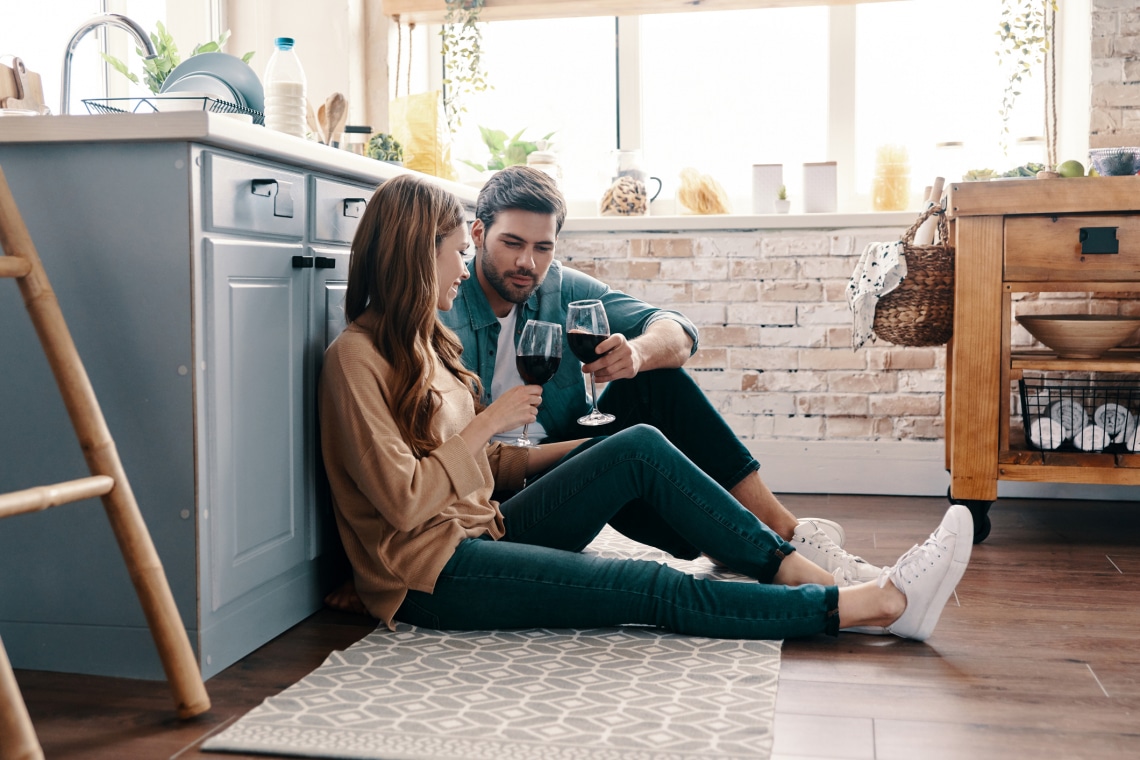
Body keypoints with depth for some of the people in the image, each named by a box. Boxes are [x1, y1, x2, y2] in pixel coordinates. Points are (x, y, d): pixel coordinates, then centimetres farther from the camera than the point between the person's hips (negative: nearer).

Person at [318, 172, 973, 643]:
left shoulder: (423, 342, 15)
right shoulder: (356, 356, -13)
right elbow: (405, 501, -20)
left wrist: (587, 449, 6)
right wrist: (489, 421, -12)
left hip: (485, 531, 8)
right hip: (432, 577, -8)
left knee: (641, 448, -8)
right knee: (652, 588, -19)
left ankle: (797, 571, -10)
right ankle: (879, 604, -16)